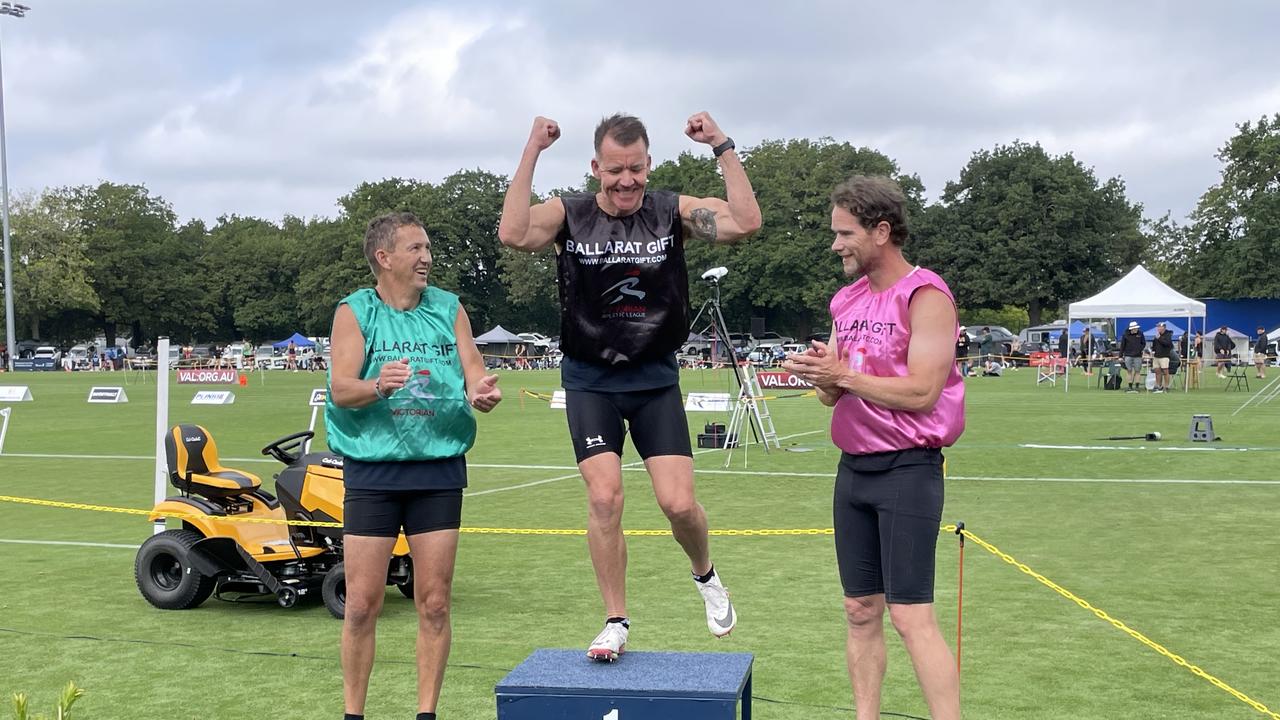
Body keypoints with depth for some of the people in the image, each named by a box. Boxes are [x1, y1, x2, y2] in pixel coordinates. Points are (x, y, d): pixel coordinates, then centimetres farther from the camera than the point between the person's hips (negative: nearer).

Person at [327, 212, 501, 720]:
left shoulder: (449, 309, 8)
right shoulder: (355, 311, 1)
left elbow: (476, 374, 1)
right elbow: (340, 388, -10)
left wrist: (482, 393, -22)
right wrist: (379, 386, -31)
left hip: (440, 469, 2)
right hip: (373, 469, -2)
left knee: (434, 603, 4)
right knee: (362, 603, 0)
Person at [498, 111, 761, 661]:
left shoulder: (673, 212, -3)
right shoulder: (569, 215, -6)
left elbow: (745, 223, -17)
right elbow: (513, 235, -25)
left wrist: (723, 147, -18)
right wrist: (531, 153, -25)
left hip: (655, 379, 1)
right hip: (590, 381, 0)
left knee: (678, 503, -6)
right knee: (604, 497, -9)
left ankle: (705, 575, 28)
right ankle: (616, 622, 8)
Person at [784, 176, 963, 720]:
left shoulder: (925, 296, -10)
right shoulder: (847, 301, 13)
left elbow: (921, 392, -19)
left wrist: (844, 375, -16)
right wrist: (823, 375, -7)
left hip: (907, 470, -7)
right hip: (854, 467, 8)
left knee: (911, 615, -11)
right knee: (860, 611, 11)